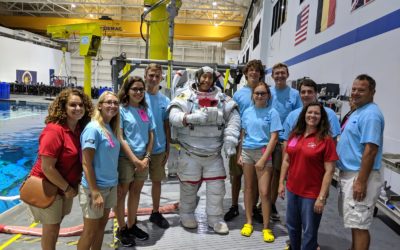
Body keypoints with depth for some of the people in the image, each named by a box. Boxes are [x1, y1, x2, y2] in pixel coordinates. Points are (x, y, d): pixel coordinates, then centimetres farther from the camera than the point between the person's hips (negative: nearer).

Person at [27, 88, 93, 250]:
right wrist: (67, 188, -17)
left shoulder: (80, 128, -3)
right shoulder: (54, 131, -26)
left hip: (67, 185, 7)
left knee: (56, 223, 22)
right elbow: (47, 168, -26)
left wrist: (71, 186, 5)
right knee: (51, 226, 8)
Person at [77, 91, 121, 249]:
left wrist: (116, 184, 11)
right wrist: (95, 192, -20)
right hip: (94, 187, -7)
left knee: (101, 225, 19)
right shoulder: (93, 128, -17)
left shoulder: (111, 129, 6)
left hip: (110, 186, 7)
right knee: (90, 231, 7)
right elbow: (86, 163, -19)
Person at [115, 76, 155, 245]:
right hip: (125, 158, -5)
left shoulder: (147, 111, 9)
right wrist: (134, 159, -16)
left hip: (143, 158, 5)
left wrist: (147, 157, -4)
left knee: (136, 192, 15)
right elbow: (120, 138, -12)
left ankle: (131, 225, 30)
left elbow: (151, 135, 8)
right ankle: (121, 229, 21)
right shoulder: (121, 110, -7)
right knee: (122, 193, 6)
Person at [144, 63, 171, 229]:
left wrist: (167, 148, 5)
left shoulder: (165, 100, 3)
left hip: (159, 149, 4)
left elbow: (166, 126, 7)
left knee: (157, 180, 15)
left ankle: (155, 213, 32)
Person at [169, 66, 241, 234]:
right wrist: (192, 117, -34)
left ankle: (215, 219, 25)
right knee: (189, 186, 11)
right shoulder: (185, 96, -6)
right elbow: (173, 116, -17)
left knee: (217, 187, 7)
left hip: (214, 154, 3)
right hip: (190, 153, -3)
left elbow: (233, 118, 3)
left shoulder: (222, 98, 4)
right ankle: (186, 215, 34)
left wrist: (230, 140, -9)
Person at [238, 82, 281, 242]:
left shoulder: (272, 112, -5)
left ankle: (266, 227, 10)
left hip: (263, 152, -4)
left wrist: (263, 159, -14)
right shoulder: (247, 112, 7)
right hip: (247, 151, 4)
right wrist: (240, 154, 7)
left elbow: (274, 138, -8)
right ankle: (248, 222, 25)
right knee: (248, 188, 12)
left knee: (264, 191, -5)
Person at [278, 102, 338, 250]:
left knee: (309, 232, 10)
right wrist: (281, 183, 7)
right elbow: (286, 160, 10)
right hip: (292, 190, 5)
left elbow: (329, 170, -14)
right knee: (292, 226, 23)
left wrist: (322, 197, -17)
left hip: (312, 194, -5)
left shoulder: (326, 139, -12)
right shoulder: (295, 135, 3)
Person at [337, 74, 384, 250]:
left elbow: (370, 150, -24)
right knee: (354, 222, 21)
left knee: (359, 224, -2)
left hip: (359, 177, -10)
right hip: (349, 174, 10)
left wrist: (361, 182, -25)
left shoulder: (371, 114, -17)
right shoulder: (358, 112, 15)